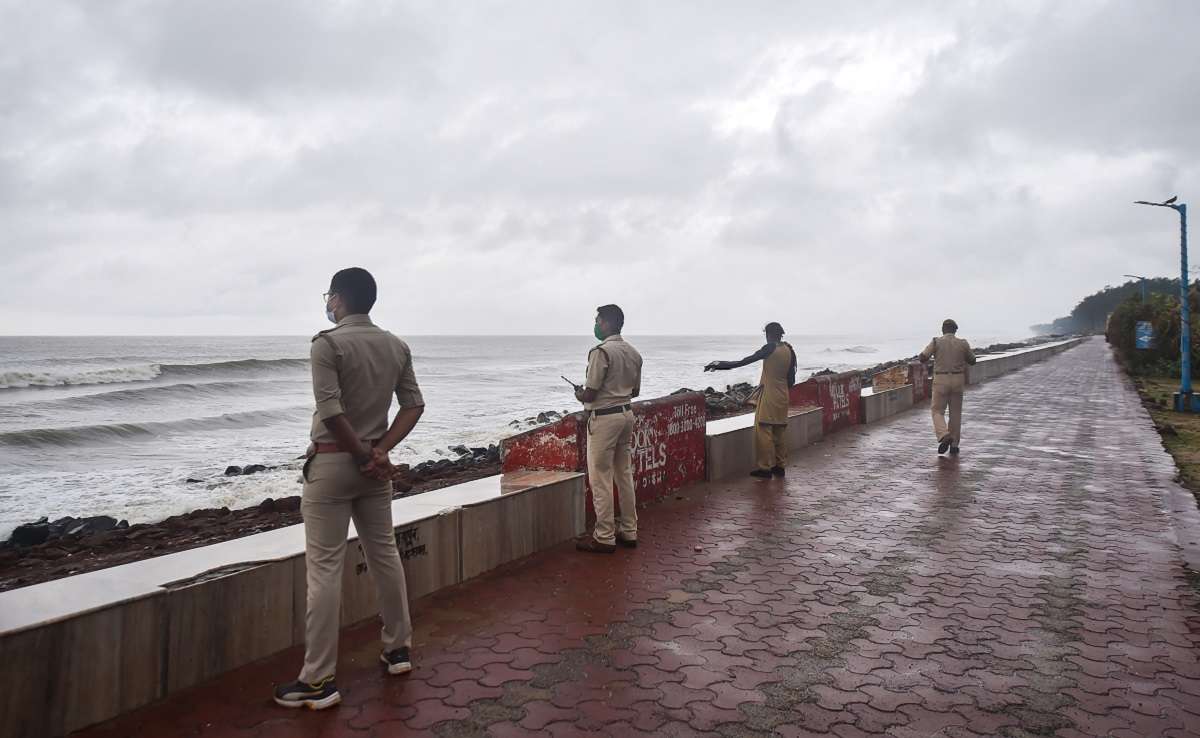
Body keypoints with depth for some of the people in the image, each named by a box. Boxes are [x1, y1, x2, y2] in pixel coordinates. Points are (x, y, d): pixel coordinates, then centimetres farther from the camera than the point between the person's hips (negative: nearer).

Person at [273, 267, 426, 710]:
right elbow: (414, 405, 3)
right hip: (372, 464, 6)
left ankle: (318, 681, 4)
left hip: (332, 463, -6)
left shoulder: (327, 344, -12)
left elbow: (330, 412, -20)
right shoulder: (396, 347, 6)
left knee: (324, 568, -2)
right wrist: (380, 450, -4)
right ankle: (398, 648, 29)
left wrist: (363, 456, -10)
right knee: (384, 554, 17)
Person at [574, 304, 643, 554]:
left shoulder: (601, 352, -17)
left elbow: (590, 394, -18)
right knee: (624, 475, 14)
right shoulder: (633, 352, 9)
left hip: (604, 418, -8)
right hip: (626, 414, 8)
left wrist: (579, 395, 3)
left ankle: (604, 538, 5)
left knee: (600, 479, -1)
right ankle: (629, 532, 21)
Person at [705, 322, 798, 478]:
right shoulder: (788, 350, 8)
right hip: (782, 396, 8)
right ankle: (779, 466, 16)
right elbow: (791, 379, 11)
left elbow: (745, 361, -12)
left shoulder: (770, 348, -12)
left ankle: (765, 467, -6)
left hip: (769, 395, -8)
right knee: (780, 430, 11)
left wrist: (721, 365, -6)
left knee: (763, 430, -5)